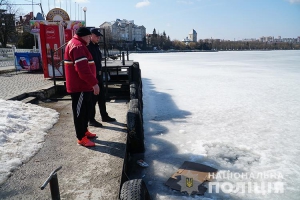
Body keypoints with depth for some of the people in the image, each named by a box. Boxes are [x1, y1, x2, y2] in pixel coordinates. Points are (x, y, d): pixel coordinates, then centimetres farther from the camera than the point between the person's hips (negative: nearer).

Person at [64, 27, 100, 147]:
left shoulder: (77, 45, 18)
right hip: (79, 86, -11)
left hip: (83, 85, 11)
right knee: (80, 111, -2)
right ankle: (81, 137, 7)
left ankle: (84, 131, 31)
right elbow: (83, 69, -28)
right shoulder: (78, 46, -18)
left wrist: (91, 83, 24)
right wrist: (94, 83, -24)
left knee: (85, 110, 18)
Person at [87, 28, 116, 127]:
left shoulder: (96, 46, 14)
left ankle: (104, 116, 29)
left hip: (99, 75, 9)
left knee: (101, 97, 16)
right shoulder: (87, 47, -15)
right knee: (93, 99, -1)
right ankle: (91, 120, 11)